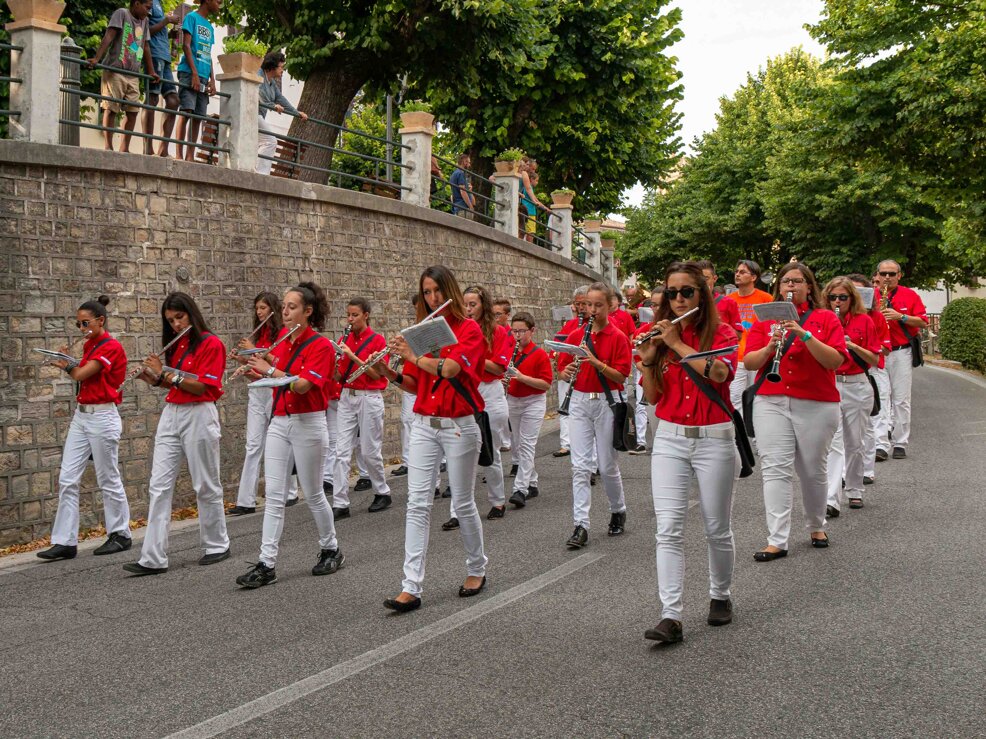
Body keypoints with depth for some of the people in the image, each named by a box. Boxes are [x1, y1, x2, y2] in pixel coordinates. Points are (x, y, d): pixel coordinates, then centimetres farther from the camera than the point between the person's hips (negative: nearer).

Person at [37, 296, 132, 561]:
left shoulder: (111, 347, -13)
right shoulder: (89, 345, 13)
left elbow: (81, 375, -14)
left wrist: (67, 365, 3)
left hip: (102, 417, -8)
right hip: (81, 415, 8)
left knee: (108, 479, 3)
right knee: (67, 479, 2)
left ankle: (120, 535, 17)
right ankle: (65, 542, 3)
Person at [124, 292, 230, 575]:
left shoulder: (210, 344, -9)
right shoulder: (176, 345, 14)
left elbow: (200, 387, -15)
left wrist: (166, 373, -16)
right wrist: (152, 378, 2)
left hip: (198, 416, -7)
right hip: (171, 414, 7)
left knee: (206, 485, 5)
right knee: (159, 486, -1)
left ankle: (217, 546, 22)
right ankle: (153, 559, -2)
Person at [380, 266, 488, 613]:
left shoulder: (469, 330, -6)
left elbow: (450, 369, -23)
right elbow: (415, 385, 12)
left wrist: (413, 356, -16)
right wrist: (389, 372, -6)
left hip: (459, 426, -5)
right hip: (423, 425, 5)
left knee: (462, 503, 6)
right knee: (417, 504, -3)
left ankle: (477, 569, 28)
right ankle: (411, 588, -5)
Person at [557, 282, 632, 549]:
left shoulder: (617, 337, -4)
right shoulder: (576, 335, 7)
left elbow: (620, 376, -11)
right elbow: (563, 371, 8)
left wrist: (595, 362, -24)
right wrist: (568, 372, -14)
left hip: (606, 402, -3)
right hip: (579, 402, 3)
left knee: (607, 465, 6)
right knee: (580, 465, -3)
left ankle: (618, 512, 30)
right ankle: (581, 526, -3)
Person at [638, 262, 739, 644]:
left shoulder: (722, 333, -2)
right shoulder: (661, 334, 7)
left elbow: (719, 373, -23)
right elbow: (653, 397, 5)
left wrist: (677, 344, -18)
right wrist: (648, 360, -10)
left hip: (714, 439, -2)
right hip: (669, 439, 2)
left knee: (717, 529, 8)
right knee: (668, 529, -9)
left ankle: (720, 596, 31)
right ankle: (670, 616, -11)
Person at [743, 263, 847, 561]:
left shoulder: (826, 319, 3)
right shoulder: (765, 320, 10)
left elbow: (836, 360, -11)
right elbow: (748, 362, 1)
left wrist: (804, 335, -21)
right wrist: (769, 348, -18)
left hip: (816, 405, -1)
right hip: (770, 403, 1)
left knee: (813, 470, 9)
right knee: (775, 469, -6)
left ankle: (816, 527, 32)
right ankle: (777, 541, -6)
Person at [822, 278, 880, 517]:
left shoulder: (864, 320, 2)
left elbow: (874, 360, 0)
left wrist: (853, 346, -16)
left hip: (857, 387, 1)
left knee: (855, 443, 11)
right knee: (834, 443, -10)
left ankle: (854, 491, 29)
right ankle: (832, 501, -16)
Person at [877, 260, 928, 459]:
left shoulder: (910, 295, 4)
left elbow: (923, 322, 1)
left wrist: (901, 316, -13)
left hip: (901, 353, -1)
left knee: (901, 400, 2)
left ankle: (900, 444, 8)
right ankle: (879, 445, -5)